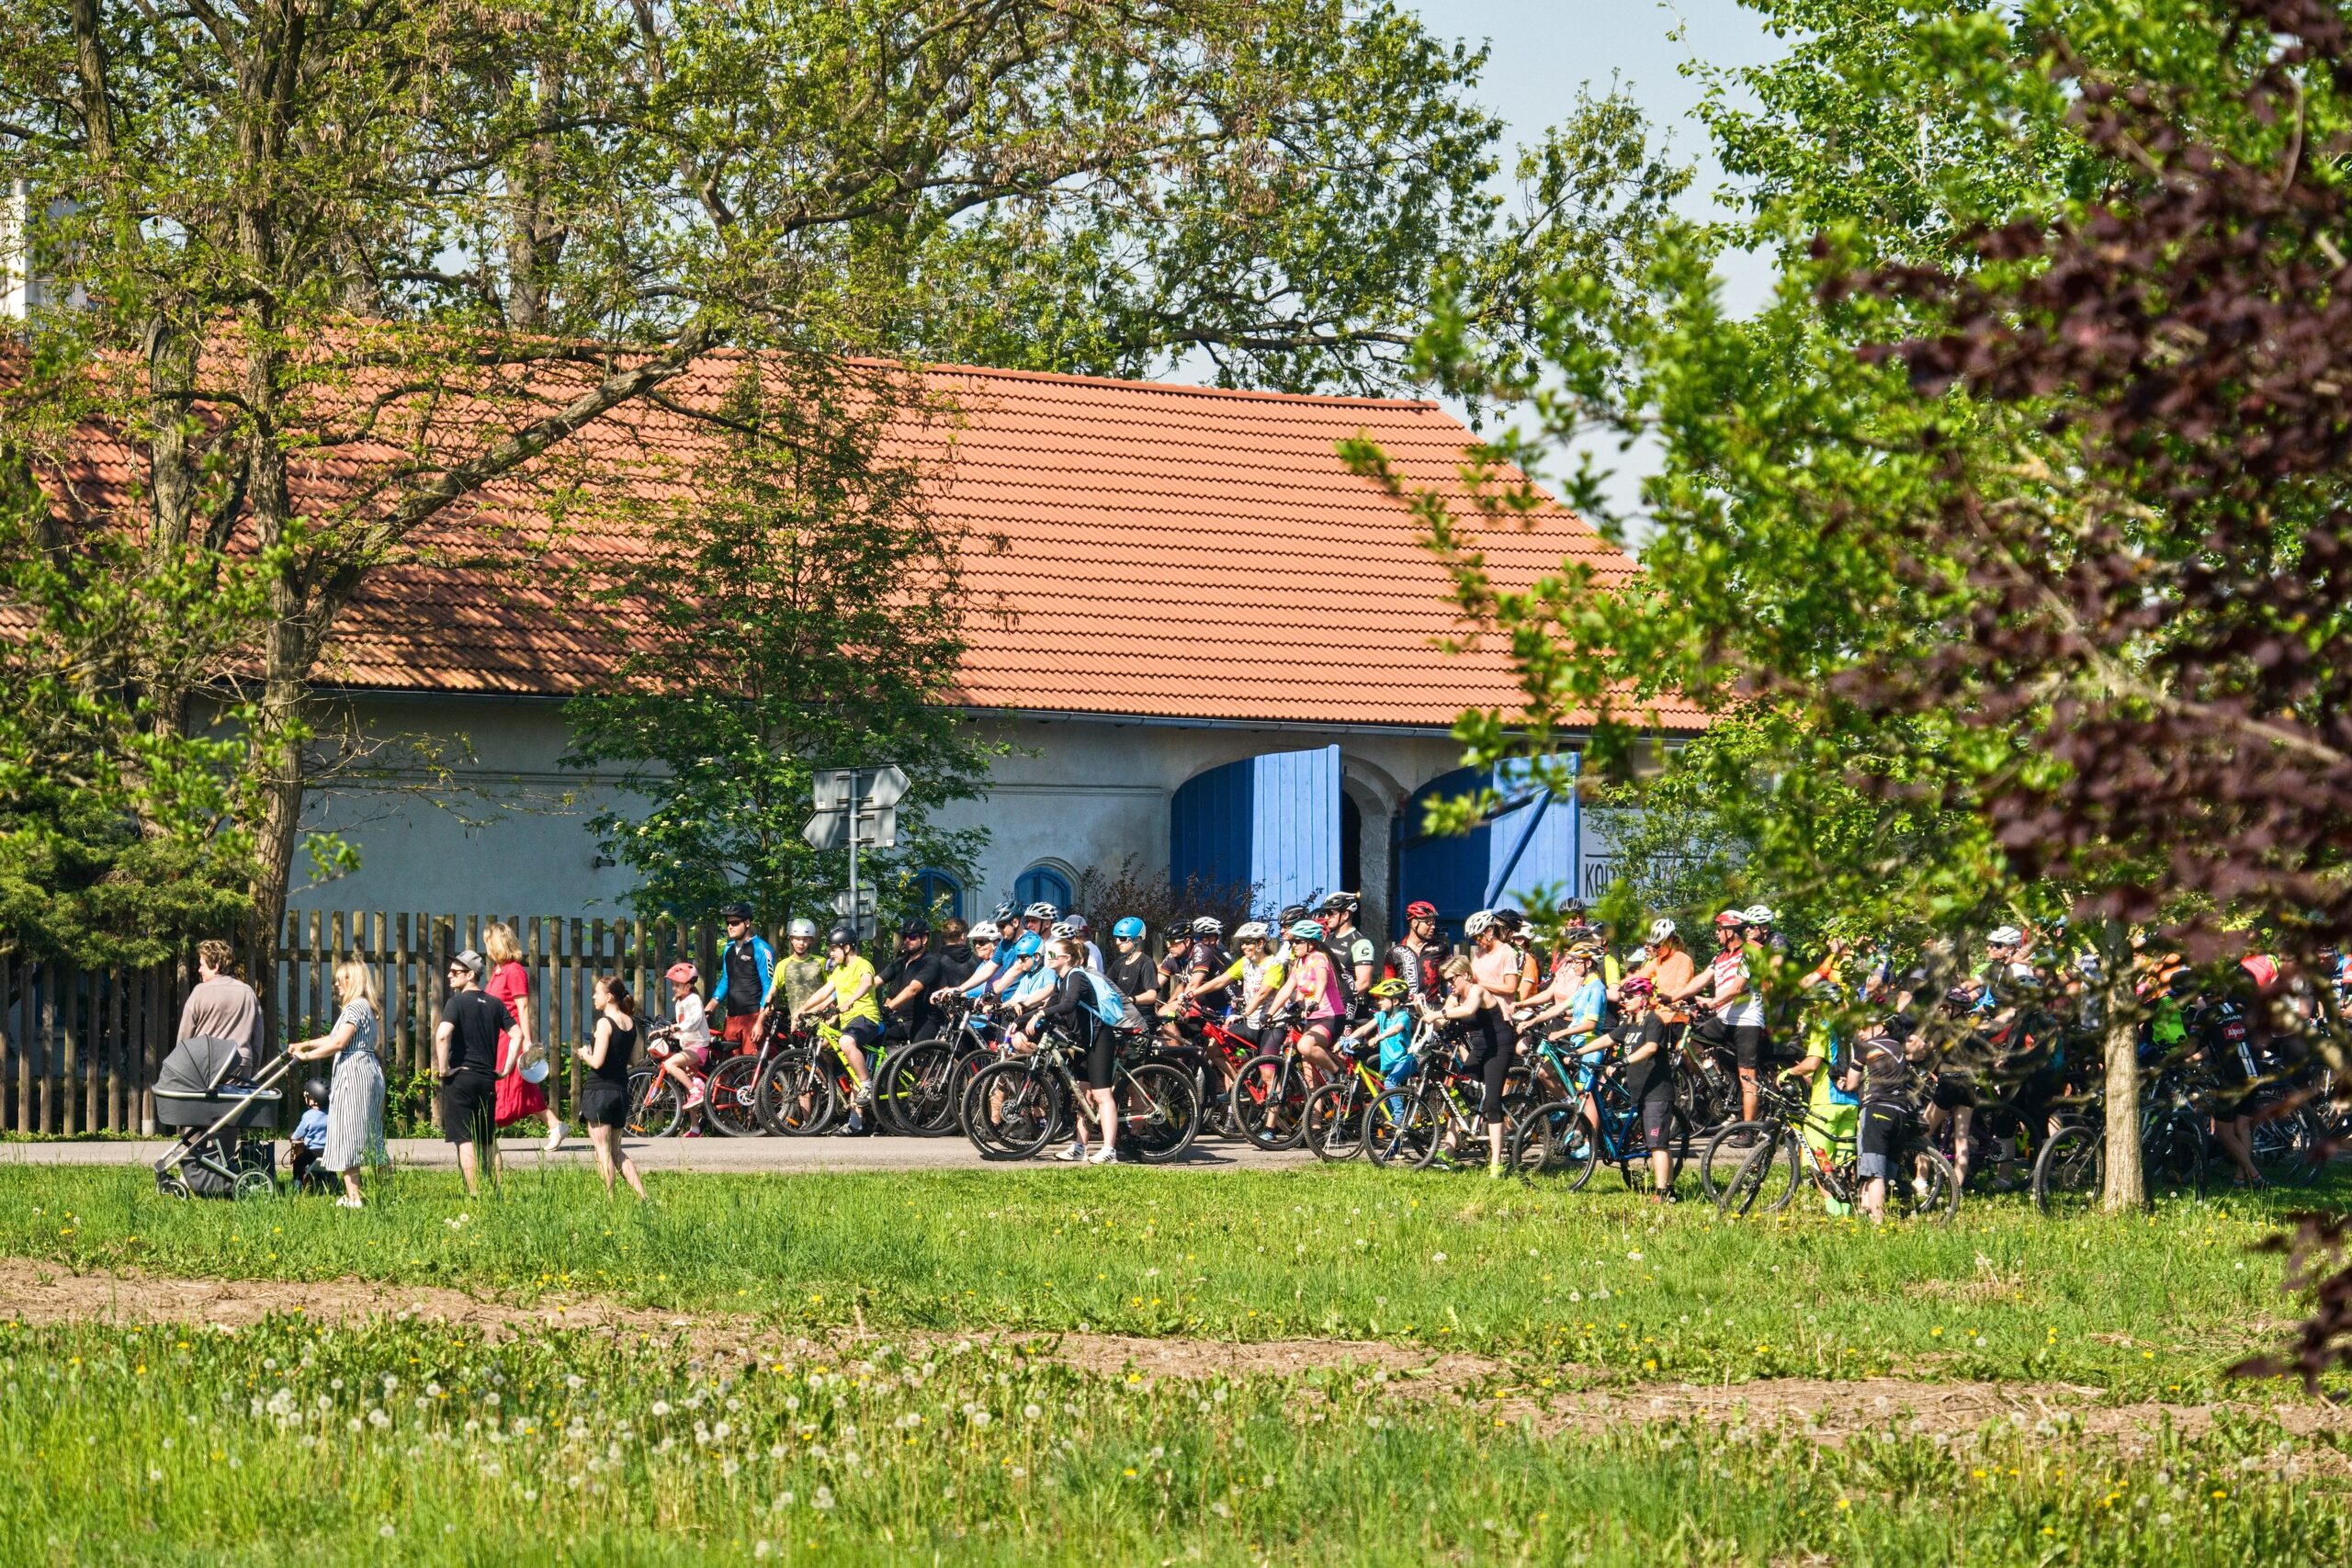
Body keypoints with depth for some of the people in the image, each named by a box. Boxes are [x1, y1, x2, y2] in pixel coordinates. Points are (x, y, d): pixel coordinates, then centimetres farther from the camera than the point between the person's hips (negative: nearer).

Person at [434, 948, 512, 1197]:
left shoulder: (457, 1002, -8)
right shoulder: (495, 1004, 9)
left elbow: (442, 1034, -24)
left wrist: (442, 1068, -15)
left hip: (460, 1076, -5)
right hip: (487, 1079, 5)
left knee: (465, 1139, -5)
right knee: (487, 1141, 15)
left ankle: (474, 1194, -11)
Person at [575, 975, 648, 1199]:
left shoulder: (605, 1023, -15)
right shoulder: (631, 1023, 7)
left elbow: (597, 1062, -18)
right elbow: (634, 1058, 12)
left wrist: (584, 1054, 0)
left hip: (600, 1091, -7)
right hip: (621, 1091, 7)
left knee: (603, 1153, -1)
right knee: (617, 1152, 15)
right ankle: (643, 1197, 5)